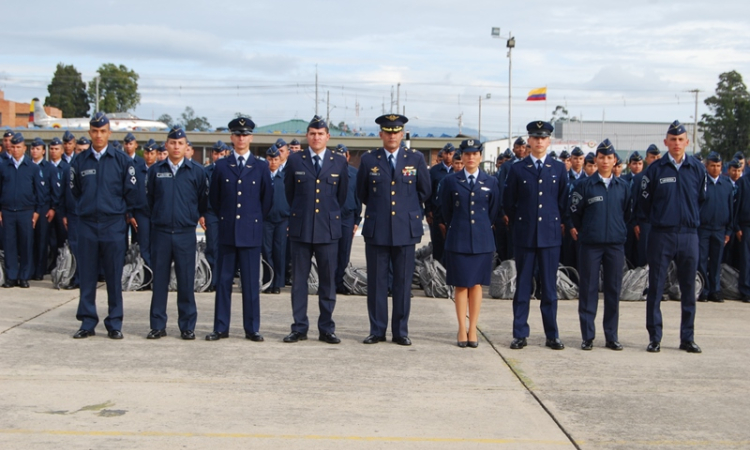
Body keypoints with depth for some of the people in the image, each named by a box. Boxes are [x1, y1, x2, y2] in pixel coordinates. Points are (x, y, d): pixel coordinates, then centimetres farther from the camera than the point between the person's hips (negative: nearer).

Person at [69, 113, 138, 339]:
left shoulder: (122, 160, 1)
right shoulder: (79, 161, 6)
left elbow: (131, 193, 5)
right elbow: (75, 191, 17)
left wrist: (120, 211, 9)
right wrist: (88, 208, 14)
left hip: (114, 226, -1)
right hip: (87, 225, 2)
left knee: (114, 277, 2)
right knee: (87, 276, 4)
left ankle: (114, 324, 10)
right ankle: (87, 322, 12)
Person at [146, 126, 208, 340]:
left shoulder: (197, 171, 3)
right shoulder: (155, 170, 6)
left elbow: (204, 199, 10)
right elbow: (149, 198, 13)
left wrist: (199, 216, 8)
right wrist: (156, 217, 14)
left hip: (186, 233, -1)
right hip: (161, 232, 1)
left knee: (186, 281, 1)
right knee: (159, 280, 4)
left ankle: (187, 326, 9)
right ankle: (158, 325, 11)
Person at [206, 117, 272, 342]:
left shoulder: (261, 167, 4)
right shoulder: (221, 166, 6)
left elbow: (267, 199, 10)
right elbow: (214, 197, 14)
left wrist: (256, 220, 11)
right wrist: (225, 218, 13)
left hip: (251, 232, -1)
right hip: (227, 232, 1)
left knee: (251, 283, 2)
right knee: (223, 281, 4)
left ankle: (252, 329, 9)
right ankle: (221, 328, 10)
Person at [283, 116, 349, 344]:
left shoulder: (339, 162, 5)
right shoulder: (295, 160, 5)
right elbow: (289, 192, 15)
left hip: (328, 229, 0)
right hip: (300, 229, 0)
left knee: (328, 281, 3)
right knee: (298, 280, 3)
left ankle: (326, 329, 10)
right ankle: (299, 328, 10)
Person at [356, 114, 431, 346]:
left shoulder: (416, 158, 4)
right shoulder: (368, 159, 4)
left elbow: (425, 191, 14)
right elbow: (362, 193, 15)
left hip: (406, 229, 0)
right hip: (376, 230, 0)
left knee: (403, 282, 4)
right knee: (376, 282, 3)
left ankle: (401, 331, 12)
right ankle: (377, 330, 12)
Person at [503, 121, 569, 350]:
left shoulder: (559, 168, 6)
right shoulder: (517, 169, 4)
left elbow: (563, 201, 11)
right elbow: (508, 202, 10)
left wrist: (556, 221, 9)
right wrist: (519, 222, 9)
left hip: (550, 235, 0)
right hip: (525, 235, 0)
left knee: (549, 286, 4)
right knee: (523, 286, 4)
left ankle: (552, 335, 11)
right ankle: (520, 334, 9)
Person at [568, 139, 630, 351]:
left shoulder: (623, 187, 7)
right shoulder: (585, 185, -1)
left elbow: (627, 213, 16)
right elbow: (574, 212, 5)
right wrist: (575, 229, 9)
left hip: (616, 244, 2)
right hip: (590, 244, -2)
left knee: (613, 290, 5)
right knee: (588, 290, 0)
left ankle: (611, 336, 13)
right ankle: (587, 336, 6)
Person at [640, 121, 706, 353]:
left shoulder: (697, 168, 4)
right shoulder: (655, 169, -2)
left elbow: (702, 200, 14)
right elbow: (644, 201, 6)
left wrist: (691, 219, 14)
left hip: (689, 235, 2)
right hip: (661, 235, -2)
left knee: (688, 288, 7)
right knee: (655, 288, 0)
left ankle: (687, 338, 16)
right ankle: (654, 338, 8)